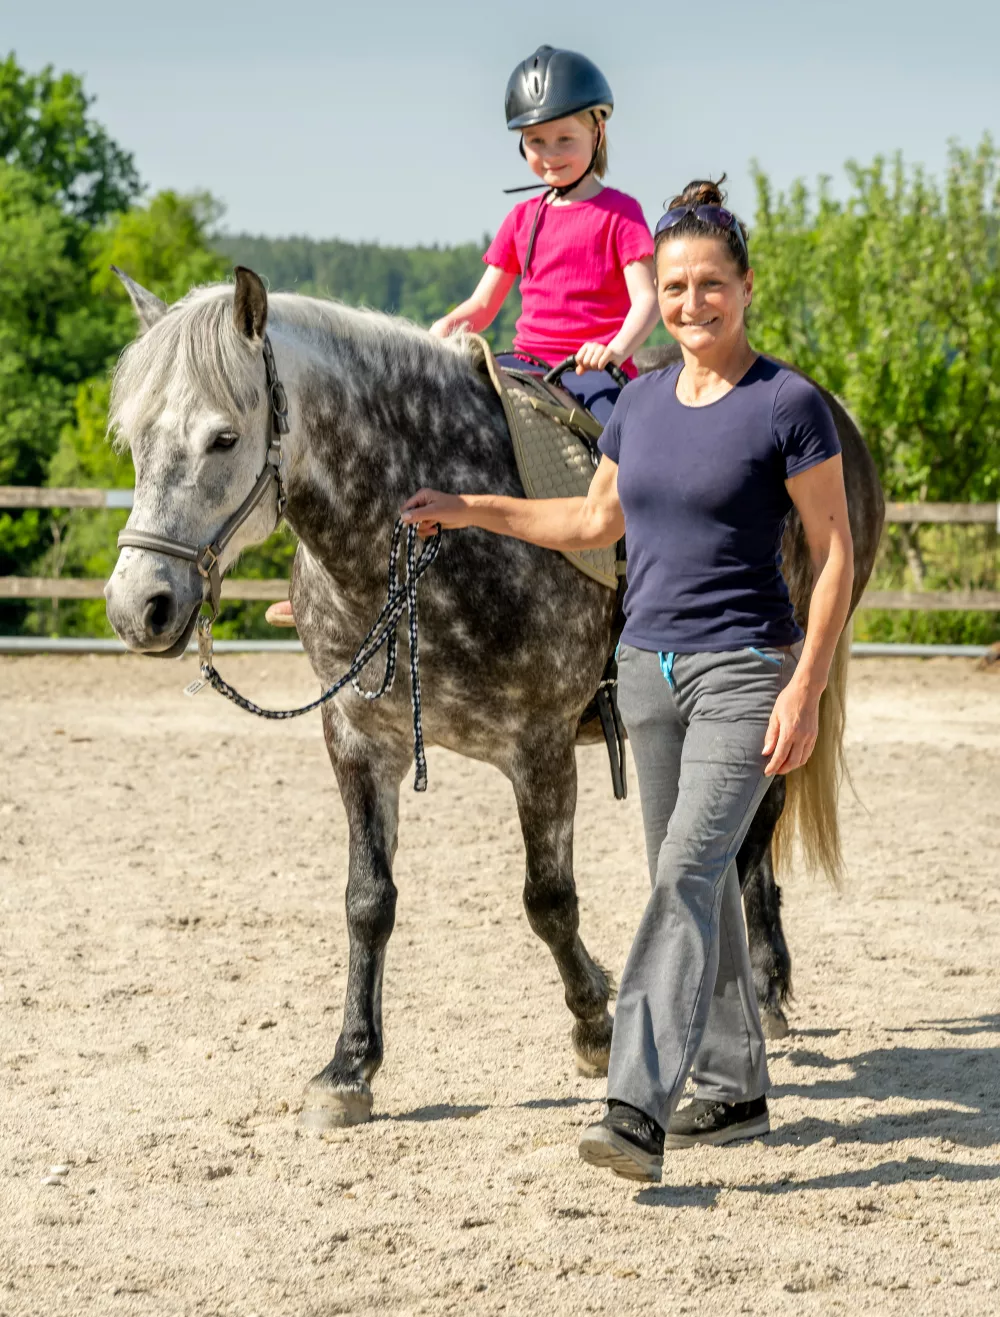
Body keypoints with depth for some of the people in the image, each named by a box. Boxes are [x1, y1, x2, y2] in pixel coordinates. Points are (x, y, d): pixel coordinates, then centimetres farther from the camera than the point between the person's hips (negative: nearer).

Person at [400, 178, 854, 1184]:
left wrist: (806, 690, -16)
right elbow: (597, 520, 22)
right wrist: (471, 511, 16)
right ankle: (735, 1089, 25)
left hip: (742, 671, -7)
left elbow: (835, 553, -9)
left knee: (687, 874, -17)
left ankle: (635, 1108, -23)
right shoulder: (643, 403, 8)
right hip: (647, 667, 7)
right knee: (693, 885, 13)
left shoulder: (786, 406, -10)